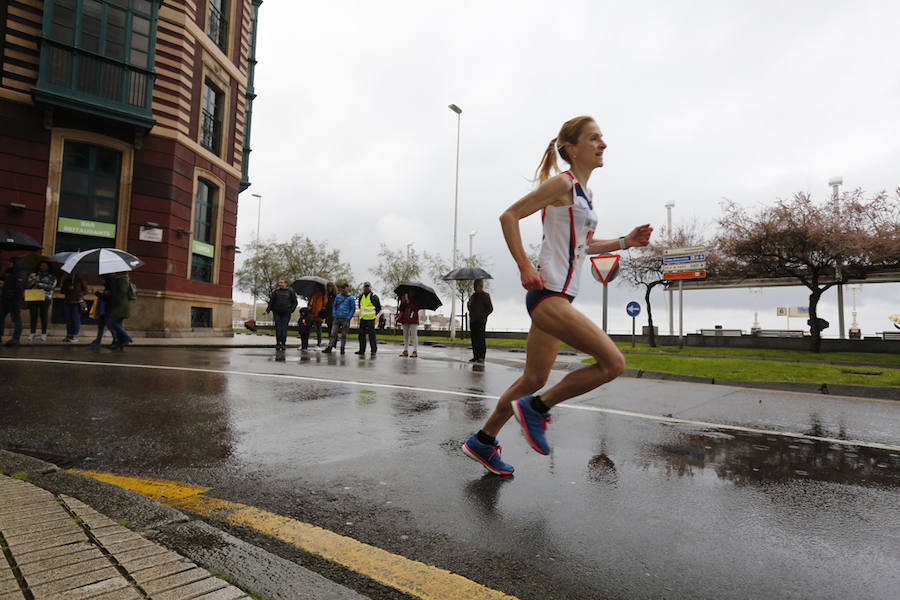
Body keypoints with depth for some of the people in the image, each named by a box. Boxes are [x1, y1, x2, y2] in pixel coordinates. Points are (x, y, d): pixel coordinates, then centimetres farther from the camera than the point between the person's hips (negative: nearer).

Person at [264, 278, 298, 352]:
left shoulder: (290, 291, 5)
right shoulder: (276, 291, 7)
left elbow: (295, 302, 11)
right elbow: (271, 302, 9)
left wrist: (291, 310, 2)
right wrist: (267, 311, 0)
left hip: (286, 313, -1)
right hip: (277, 313, 1)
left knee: (284, 329, -4)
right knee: (278, 329, 0)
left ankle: (283, 344, 4)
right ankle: (278, 344, 9)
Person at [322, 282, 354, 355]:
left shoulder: (351, 298, -1)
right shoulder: (338, 296, 9)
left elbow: (353, 309, -1)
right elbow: (334, 306, 15)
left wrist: (348, 318, -8)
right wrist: (334, 316, 4)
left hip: (345, 319, -3)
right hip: (336, 319, 3)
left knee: (343, 335, 5)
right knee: (333, 333, -1)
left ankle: (342, 349, 13)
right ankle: (329, 348, 1)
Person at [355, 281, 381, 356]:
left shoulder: (373, 296, -4)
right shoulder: (361, 296, 13)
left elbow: (379, 307, 2)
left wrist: (374, 314, 3)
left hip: (371, 319, -6)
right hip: (362, 318, 6)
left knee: (371, 334, -7)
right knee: (361, 334, 7)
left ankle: (374, 350, 1)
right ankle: (362, 350, 15)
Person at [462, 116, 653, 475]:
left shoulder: (585, 192, 20)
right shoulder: (562, 183, -6)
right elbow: (509, 216, -10)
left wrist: (624, 242, 18)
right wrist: (524, 266, -18)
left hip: (559, 296, 10)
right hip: (548, 293, -10)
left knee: (534, 380, 13)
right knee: (613, 362, -14)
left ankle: (482, 442, 27)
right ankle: (537, 408, 0)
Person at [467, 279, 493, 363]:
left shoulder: (485, 295, -2)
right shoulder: (473, 296, 18)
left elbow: (490, 308, -5)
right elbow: (470, 308, 27)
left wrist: (483, 315, -13)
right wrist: (469, 304, 5)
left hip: (481, 321, -7)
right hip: (473, 321, 7)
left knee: (481, 339, -6)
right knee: (474, 339, 8)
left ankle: (481, 357, -3)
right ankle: (475, 356, 14)